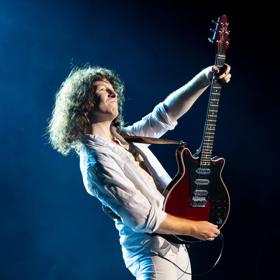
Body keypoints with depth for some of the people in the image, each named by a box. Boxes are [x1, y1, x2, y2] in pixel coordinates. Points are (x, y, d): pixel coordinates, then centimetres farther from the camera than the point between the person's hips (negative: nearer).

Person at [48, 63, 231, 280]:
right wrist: (194, 229, -11)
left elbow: (167, 113, 7)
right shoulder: (96, 163, -19)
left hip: (175, 245, 9)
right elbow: (144, 218, -20)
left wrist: (206, 77, -5)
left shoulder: (125, 136, 7)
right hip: (152, 255, -9)